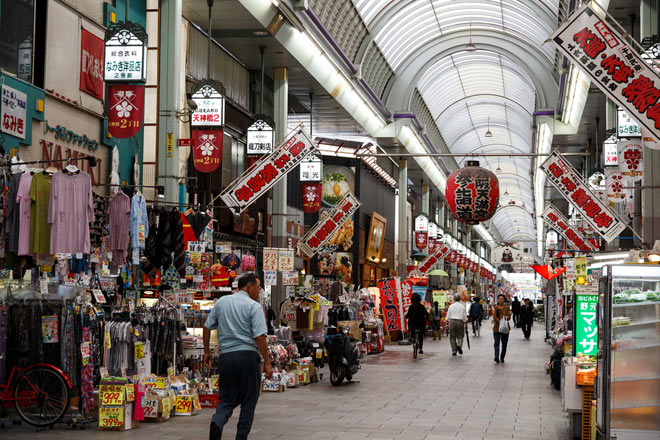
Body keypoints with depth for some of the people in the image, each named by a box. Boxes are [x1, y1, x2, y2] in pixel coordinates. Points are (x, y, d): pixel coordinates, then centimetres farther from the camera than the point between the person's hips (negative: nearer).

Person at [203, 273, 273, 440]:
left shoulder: (221, 302, 11)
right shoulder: (253, 306, -5)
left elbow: (207, 327, 14)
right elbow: (260, 336, -13)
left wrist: (207, 351, 24)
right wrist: (267, 362, -8)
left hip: (225, 356, 4)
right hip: (247, 356, -4)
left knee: (227, 399, 10)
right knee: (248, 401, 9)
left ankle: (217, 422, -18)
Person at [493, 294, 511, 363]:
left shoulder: (507, 307, 7)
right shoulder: (496, 307, 8)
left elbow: (509, 316, -2)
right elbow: (494, 316, -3)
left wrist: (505, 318, -24)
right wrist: (499, 321, -21)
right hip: (497, 328, -1)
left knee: (504, 344, 5)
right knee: (496, 343, -13)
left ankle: (502, 358, 15)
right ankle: (496, 357, -24)